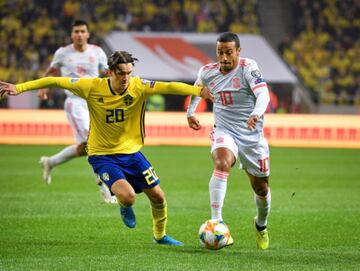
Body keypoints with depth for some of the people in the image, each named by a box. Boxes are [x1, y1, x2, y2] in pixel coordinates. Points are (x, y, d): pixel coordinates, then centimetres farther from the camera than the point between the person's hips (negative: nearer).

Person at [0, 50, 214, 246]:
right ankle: (125, 208, 16)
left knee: (158, 196, 4)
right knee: (127, 196, -24)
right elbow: (56, 82, -9)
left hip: (131, 151, 3)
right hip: (102, 155, -3)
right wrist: (19, 88, -12)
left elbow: (168, 87, -29)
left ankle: (160, 235, 33)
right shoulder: (93, 87, -16)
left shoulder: (139, 86, -14)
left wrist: (198, 91, -45)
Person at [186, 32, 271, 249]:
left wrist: (257, 113, -50)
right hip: (225, 132, 1)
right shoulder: (207, 72, -3)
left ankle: (261, 225, 43)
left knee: (261, 188, 11)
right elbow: (197, 89, 22)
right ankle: (216, 222, -37)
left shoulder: (248, 67, -17)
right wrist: (191, 112, 19)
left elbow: (263, 94, -32)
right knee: (222, 164, -33)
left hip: (252, 134, -1)